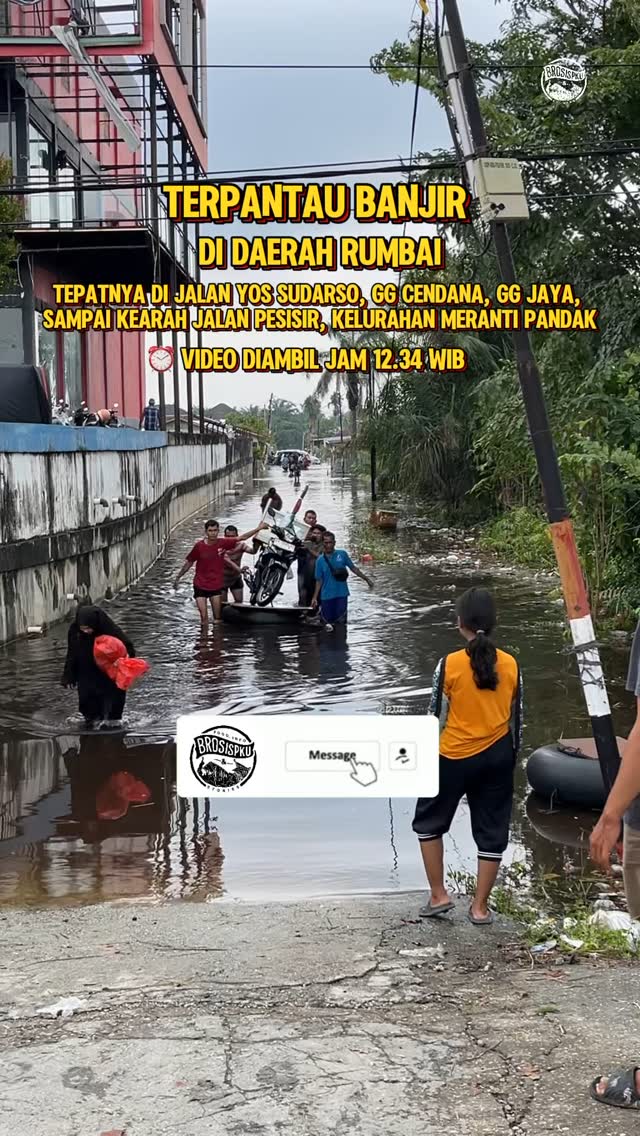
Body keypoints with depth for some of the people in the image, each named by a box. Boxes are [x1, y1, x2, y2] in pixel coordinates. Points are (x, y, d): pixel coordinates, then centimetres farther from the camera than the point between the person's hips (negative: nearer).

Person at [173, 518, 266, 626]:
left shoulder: (223, 543, -6)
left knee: (218, 619, 3)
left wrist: (258, 528, 2)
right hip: (200, 586, -1)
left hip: (216, 586, 1)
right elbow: (189, 563, 3)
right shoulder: (199, 546, -9)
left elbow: (242, 538, 2)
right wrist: (178, 578, 8)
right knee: (204, 618, -4)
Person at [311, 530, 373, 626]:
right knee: (328, 621, 6)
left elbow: (353, 568, 6)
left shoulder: (342, 554, -2)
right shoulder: (320, 560, -1)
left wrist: (366, 579, 6)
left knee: (341, 621, -1)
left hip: (341, 594, 0)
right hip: (327, 596, 0)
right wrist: (315, 597, 0)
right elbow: (319, 580, 3)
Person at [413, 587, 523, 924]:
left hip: (455, 757, -3)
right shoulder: (510, 665, -3)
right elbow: (515, 718, 5)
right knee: (492, 831, 12)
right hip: (497, 757, 3)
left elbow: (437, 717, -8)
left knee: (429, 821, 18)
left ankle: (438, 895, 19)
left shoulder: (450, 664, -14)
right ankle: (480, 906, 18)